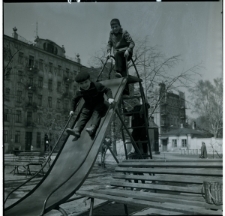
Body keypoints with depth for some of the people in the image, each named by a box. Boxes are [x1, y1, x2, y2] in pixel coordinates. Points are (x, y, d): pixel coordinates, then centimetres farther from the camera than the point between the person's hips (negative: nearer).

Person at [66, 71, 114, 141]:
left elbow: (107, 90, -12)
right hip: (88, 105, 3)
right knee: (83, 114, -21)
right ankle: (76, 130, -41)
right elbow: (74, 100, 9)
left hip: (99, 104, -3)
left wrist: (110, 98, -30)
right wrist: (72, 110, 1)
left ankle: (92, 128, -54)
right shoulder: (80, 91, -6)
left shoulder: (97, 86, -18)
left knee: (96, 113, -31)